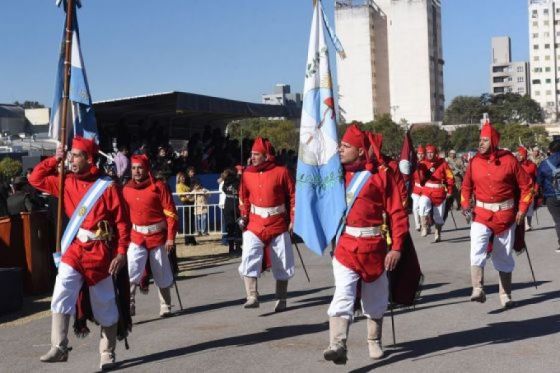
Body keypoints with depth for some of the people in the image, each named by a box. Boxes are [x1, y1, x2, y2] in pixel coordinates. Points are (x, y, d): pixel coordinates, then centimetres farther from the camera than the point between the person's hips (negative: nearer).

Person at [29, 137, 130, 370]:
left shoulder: (107, 187, -7)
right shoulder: (67, 183, 7)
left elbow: (122, 222, -8)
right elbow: (36, 179, 15)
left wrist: (121, 253, -14)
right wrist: (55, 159, 8)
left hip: (100, 251, -3)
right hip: (75, 248, 3)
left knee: (105, 306, 8)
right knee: (61, 292, -17)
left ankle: (107, 353, 21)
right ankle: (59, 347, -13)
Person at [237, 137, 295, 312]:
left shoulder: (281, 172, -8)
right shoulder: (247, 174, 3)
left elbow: (293, 196, -3)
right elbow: (244, 198, 13)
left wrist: (293, 220, -5)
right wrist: (244, 217, 2)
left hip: (278, 224, -2)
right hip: (254, 224, 2)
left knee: (281, 263, 9)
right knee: (249, 258, -17)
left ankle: (281, 300, 24)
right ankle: (252, 297, -17)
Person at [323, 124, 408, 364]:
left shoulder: (381, 174, -6)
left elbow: (397, 213, -7)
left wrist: (396, 248, -10)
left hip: (373, 246, -1)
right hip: (345, 244, 1)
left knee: (375, 298, 15)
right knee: (342, 296, -14)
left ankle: (374, 342, 35)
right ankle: (338, 346, -21)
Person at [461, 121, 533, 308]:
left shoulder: (509, 160, -7)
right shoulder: (474, 162, -1)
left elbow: (526, 185, -1)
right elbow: (466, 186, 12)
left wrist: (522, 209, -6)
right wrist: (465, 203, -3)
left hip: (506, 214, 0)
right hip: (481, 213, 1)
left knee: (504, 256, 11)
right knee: (477, 249, -23)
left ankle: (505, 294, 25)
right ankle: (478, 290, -28)